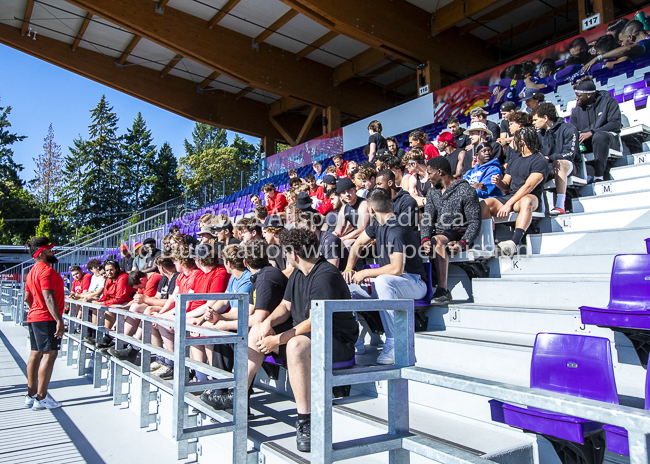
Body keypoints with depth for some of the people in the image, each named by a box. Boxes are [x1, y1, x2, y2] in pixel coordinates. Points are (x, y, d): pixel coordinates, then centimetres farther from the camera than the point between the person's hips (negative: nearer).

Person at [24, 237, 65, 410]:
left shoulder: (32, 271, 17)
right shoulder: (46, 270, -15)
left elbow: (27, 298, 21)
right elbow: (48, 297, -23)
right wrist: (59, 320, -25)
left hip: (34, 317, 10)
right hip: (46, 319, -10)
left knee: (35, 354, 12)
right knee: (49, 355, -7)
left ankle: (31, 395, 19)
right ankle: (41, 398, -6)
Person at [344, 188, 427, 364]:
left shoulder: (397, 231, -23)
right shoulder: (377, 225, 6)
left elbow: (396, 269, -30)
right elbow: (358, 244, 19)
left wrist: (365, 273, -18)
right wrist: (349, 269, 4)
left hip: (414, 284, -9)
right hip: (389, 282, 9)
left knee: (383, 281, -41)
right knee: (345, 283, -2)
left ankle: (394, 344, -33)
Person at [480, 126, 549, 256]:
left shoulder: (540, 161, 0)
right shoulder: (513, 162, 24)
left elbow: (528, 186, -14)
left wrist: (508, 204, -22)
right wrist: (499, 182, -4)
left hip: (530, 197, -6)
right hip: (510, 196, 6)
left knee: (526, 201, -42)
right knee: (484, 204, -22)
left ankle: (514, 242, -55)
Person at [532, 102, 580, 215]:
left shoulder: (568, 129, -4)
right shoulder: (540, 133, 15)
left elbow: (570, 154, -15)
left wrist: (549, 158, -27)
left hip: (571, 166, -5)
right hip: (548, 168, 5)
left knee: (559, 163, -39)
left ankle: (560, 205, -48)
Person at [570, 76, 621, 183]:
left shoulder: (608, 102, 0)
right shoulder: (577, 110, 14)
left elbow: (615, 124, -12)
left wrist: (591, 133, -21)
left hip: (609, 138, -4)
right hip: (585, 143, 4)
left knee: (599, 136, -40)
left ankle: (598, 176, -39)